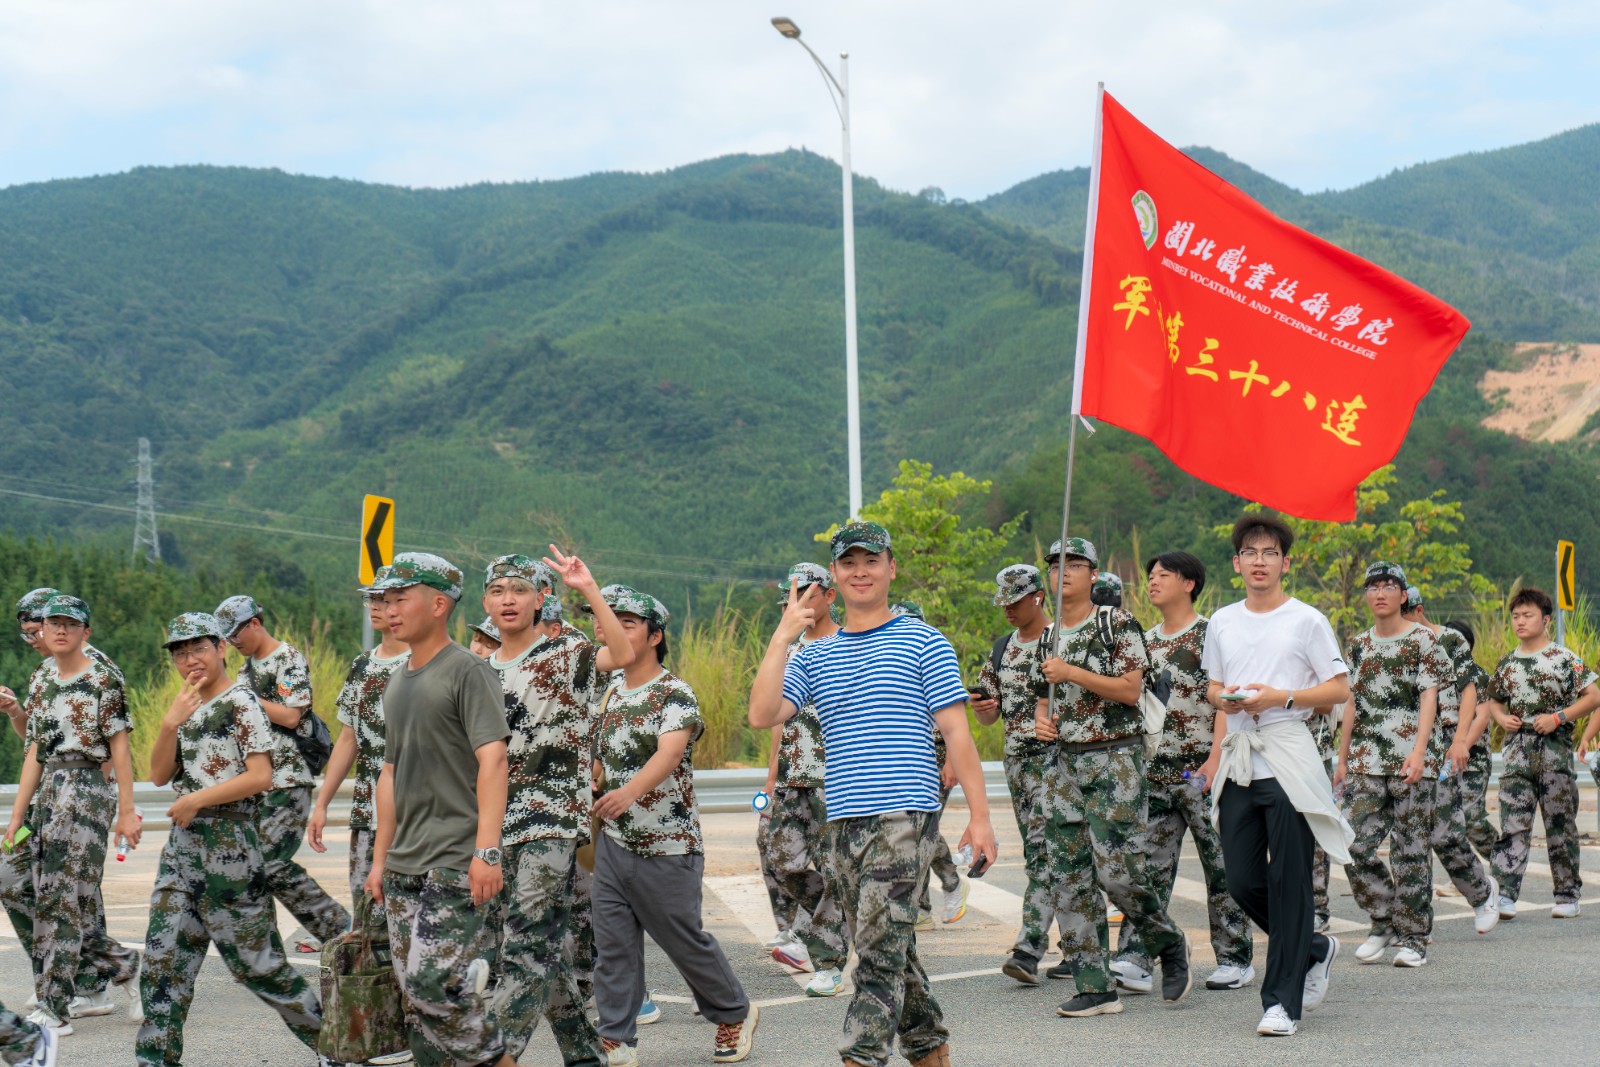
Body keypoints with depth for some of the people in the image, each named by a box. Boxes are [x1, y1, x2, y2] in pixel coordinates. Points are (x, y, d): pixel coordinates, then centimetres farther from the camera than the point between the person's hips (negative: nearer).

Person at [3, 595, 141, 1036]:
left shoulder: (103, 679, -5)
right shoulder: (44, 683, 15)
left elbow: (120, 748, -8)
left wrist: (126, 812, -11)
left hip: (85, 792, -7)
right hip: (49, 795, 7)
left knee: (64, 900, -9)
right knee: (50, 900, 6)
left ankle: (53, 1011, -7)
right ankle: (124, 964, 23)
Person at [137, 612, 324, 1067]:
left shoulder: (240, 701, -9)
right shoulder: (188, 706, 15)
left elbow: (260, 776, -17)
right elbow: (159, 774, 8)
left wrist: (195, 800, -15)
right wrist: (171, 723, -6)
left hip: (229, 846, -8)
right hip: (183, 843, 8)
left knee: (254, 962, -1)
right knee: (164, 960, 3)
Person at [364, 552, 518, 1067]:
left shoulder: (468, 671, -8)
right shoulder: (397, 681, 17)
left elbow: (492, 760, -16)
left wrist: (487, 852, -24)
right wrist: (380, 858, 20)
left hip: (455, 864, -8)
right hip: (404, 866, 8)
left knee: (434, 984, -14)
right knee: (413, 993, 7)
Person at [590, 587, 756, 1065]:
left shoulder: (675, 694, -12)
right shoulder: (611, 697, 10)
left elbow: (669, 752, -30)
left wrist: (630, 792, -46)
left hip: (667, 846, -6)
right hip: (612, 843, 6)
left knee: (686, 942, 6)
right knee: (612, 947, 1)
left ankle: (736, 1015, 27)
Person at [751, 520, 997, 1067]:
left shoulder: (923, 642, 2)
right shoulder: (814, 656, 14)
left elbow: (956, 733, -1)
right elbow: (762, 715, -1)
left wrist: (979, 817, -6)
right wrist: (783, 636, -4)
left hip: (905, 817, -5)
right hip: (843, 821, 5)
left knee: (880, 951, -12)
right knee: (889, 952, 12)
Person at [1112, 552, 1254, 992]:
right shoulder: (1145, 641, 15)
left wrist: (1218, 759, -19)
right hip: (1156, 772, 6)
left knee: (1222, 866, 2)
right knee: (1150, 865, -1)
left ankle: (1235, 960, 11)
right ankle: (1134, 958, -6)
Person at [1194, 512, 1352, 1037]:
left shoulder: (1307, 620, -1)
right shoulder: (1222, 621, 14)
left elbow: (1340, 689, -2)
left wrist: (1280, 697, -13)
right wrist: (1223, 698, 0)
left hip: (1288, 757, -5)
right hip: (1238, 760, 5)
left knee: (1289, 880, -5)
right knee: (1242, 880, 3)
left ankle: (1283, 1000, -1)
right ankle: (1314, 948, 28)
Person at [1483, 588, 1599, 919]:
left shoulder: (1564, 658, -2)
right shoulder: (1507, 663, 11)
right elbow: (1494, 700, 23)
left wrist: (1558, 717, -15)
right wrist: (1502, 718, 2)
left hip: (1555, 752, -3)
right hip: (1517, 752, 3)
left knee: (1560, 826, 4)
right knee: (1512, 825, -6)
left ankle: (1567, 896, 14)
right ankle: (1506, 895, -11)